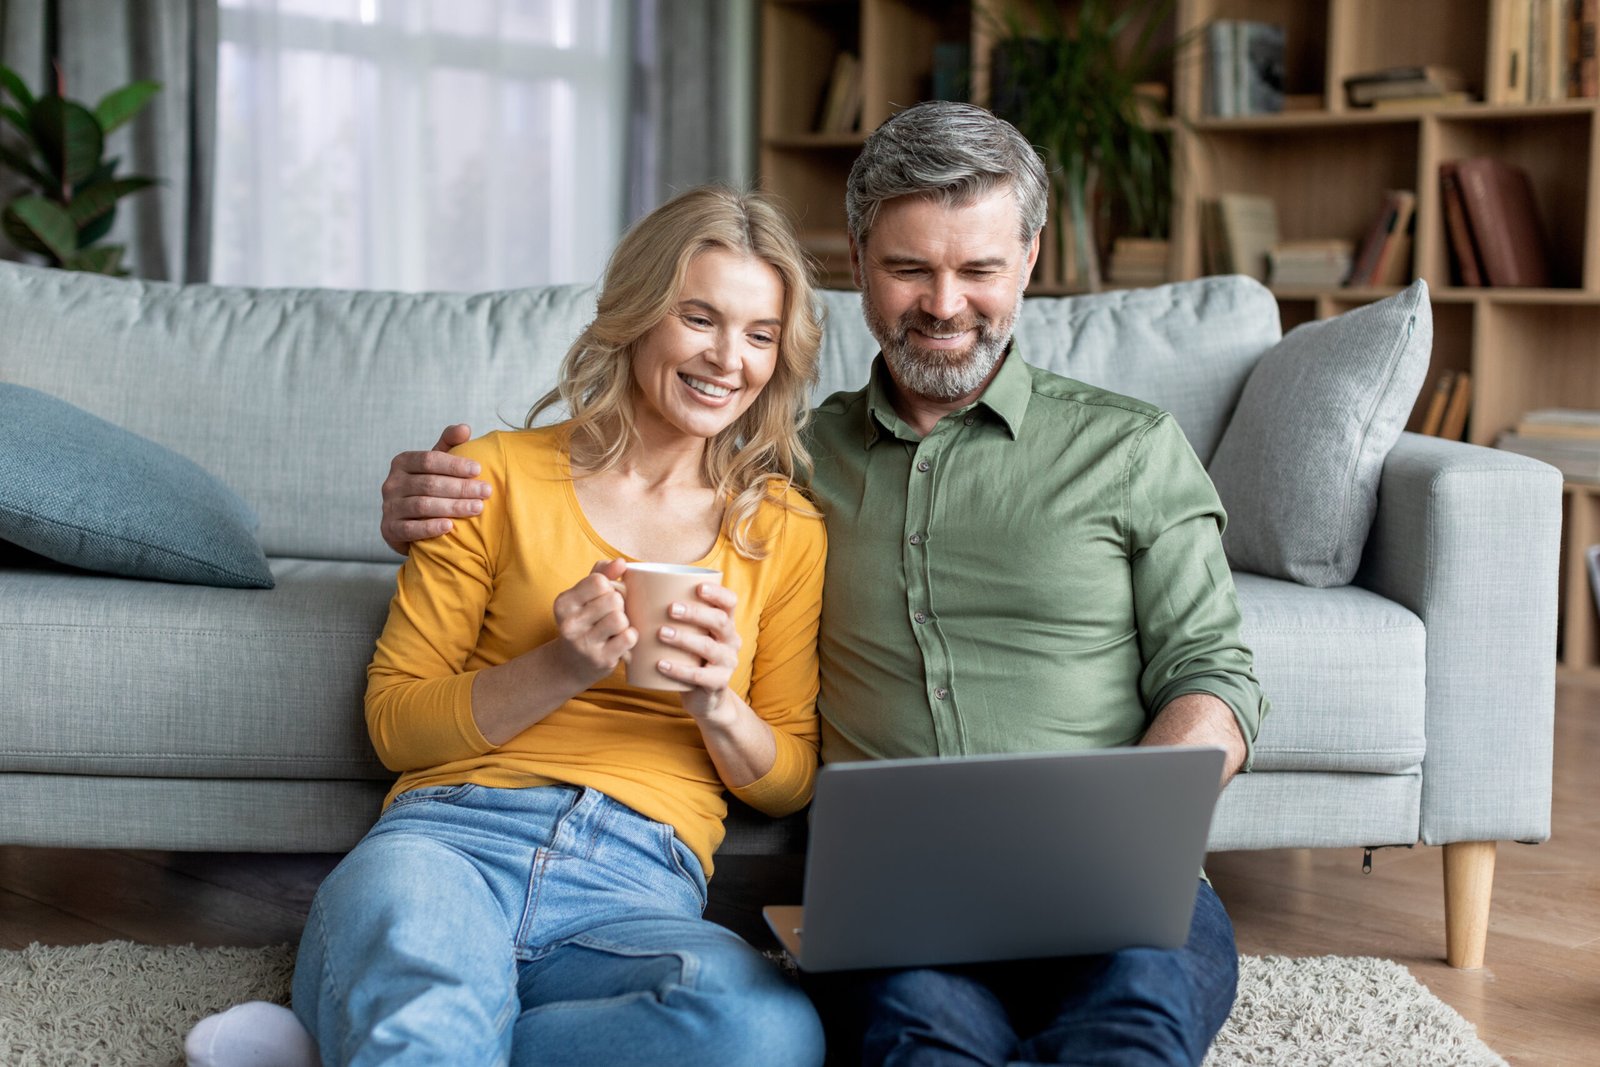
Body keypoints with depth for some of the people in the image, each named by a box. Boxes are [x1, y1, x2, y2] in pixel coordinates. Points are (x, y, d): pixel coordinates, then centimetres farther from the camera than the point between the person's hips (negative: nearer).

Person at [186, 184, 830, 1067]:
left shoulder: (787, 530, 17)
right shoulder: (497, 475, 12)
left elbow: (789, 784, 19)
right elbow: (394, 721, 10)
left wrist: (717, 704, -4)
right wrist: (561, 669, -7)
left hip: (637, 889, 5)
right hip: (452, 836, -4)